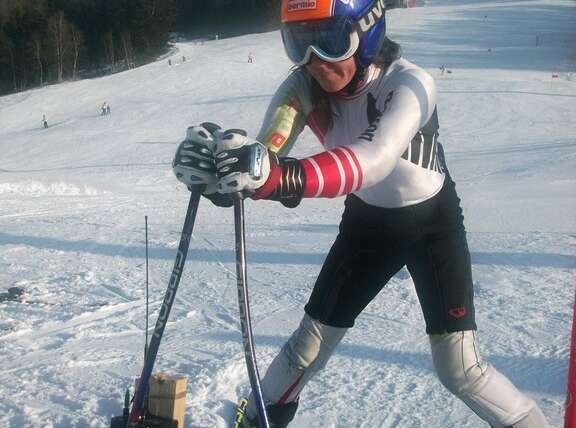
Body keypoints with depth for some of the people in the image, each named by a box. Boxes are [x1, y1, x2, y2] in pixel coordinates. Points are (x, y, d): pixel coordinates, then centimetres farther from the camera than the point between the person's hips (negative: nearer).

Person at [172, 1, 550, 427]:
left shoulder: (409, 84, -32)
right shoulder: (303, 87, -19)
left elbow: (374, 159, -50)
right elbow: (263, 157, -30)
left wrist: (282, 176, -66)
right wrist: (219, 163, -55)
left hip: (433, 221, -3)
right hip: (367, 221, 4)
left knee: (457, 365, -9)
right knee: (312, 340, 6)